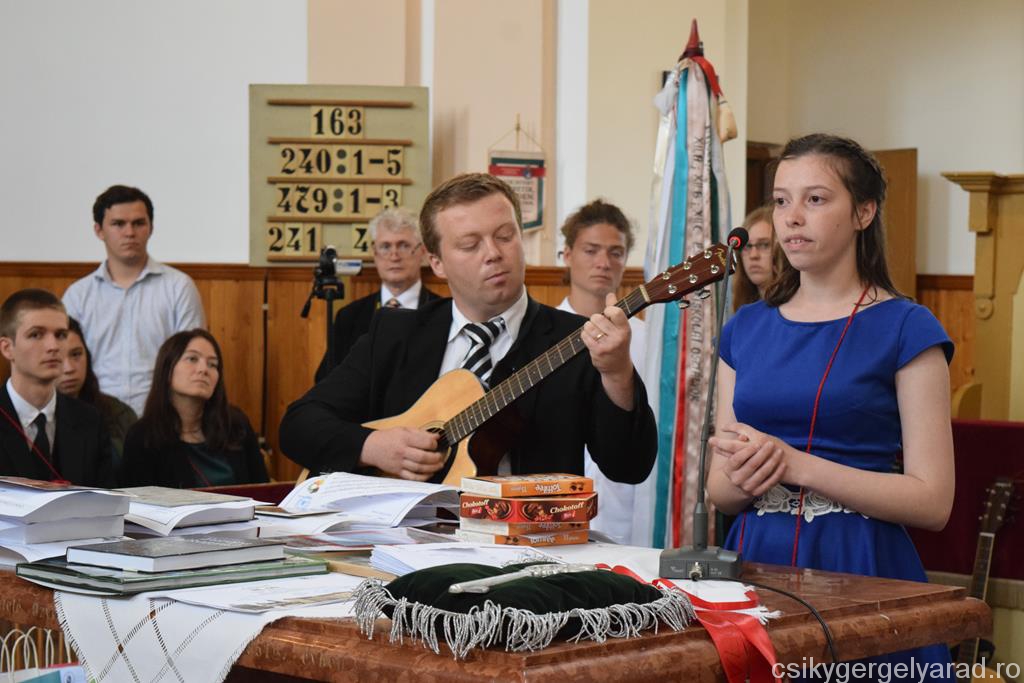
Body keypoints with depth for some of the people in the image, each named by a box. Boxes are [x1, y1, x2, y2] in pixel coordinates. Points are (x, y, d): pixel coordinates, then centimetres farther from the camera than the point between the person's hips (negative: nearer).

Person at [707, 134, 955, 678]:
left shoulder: (905, 328, -5)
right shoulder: (747, 328, 9)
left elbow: (932, 501, -12)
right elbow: (717, 489, 11)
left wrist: (796, 466, -19)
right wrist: (744, 479, -12)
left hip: (858, 569, -4)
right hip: (755, 560, 4)